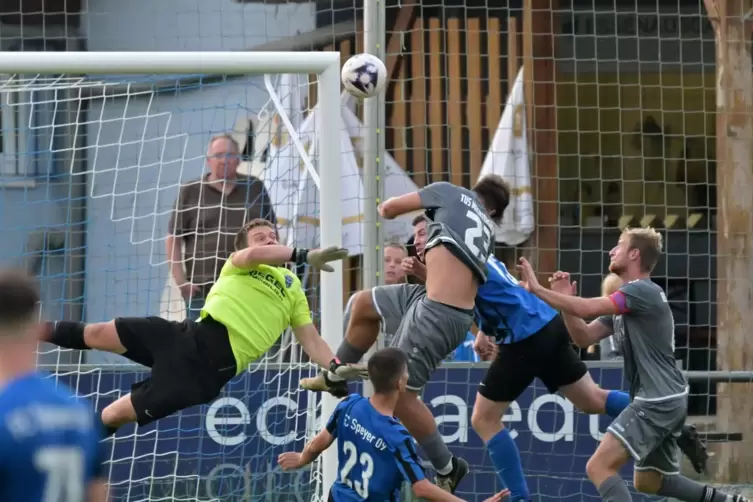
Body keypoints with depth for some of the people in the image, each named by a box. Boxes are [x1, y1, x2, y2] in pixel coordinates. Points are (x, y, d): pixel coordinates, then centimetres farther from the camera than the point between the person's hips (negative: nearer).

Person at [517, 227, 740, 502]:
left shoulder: (643, 292, -14)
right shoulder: (625, 302, 17)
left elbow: (586, 308, -23)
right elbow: (585, 337, 13)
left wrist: (537, 290, -16)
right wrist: (565, 300, -1)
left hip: (657, 402, -11)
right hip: (667, 400, 11)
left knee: (599, 467, -17)